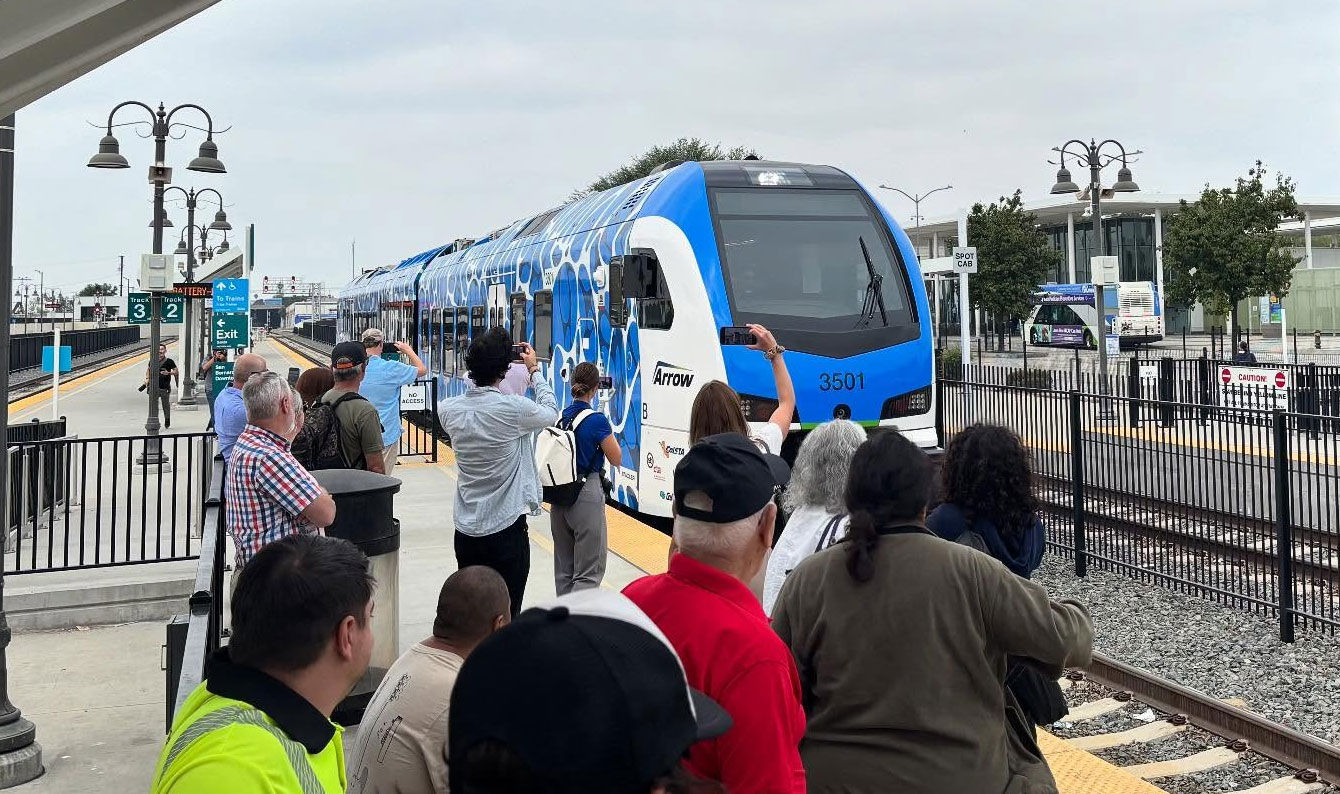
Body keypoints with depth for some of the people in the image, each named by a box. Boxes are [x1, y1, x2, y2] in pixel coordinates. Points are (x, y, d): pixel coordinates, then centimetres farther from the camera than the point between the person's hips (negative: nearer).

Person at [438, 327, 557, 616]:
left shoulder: (448, 410, -4)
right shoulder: (514, 408, -17)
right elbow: (550, 412, 4)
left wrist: (483, 367, 17)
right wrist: (534, 370, 16)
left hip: (465, 532, 5)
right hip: (506, 531, -5)